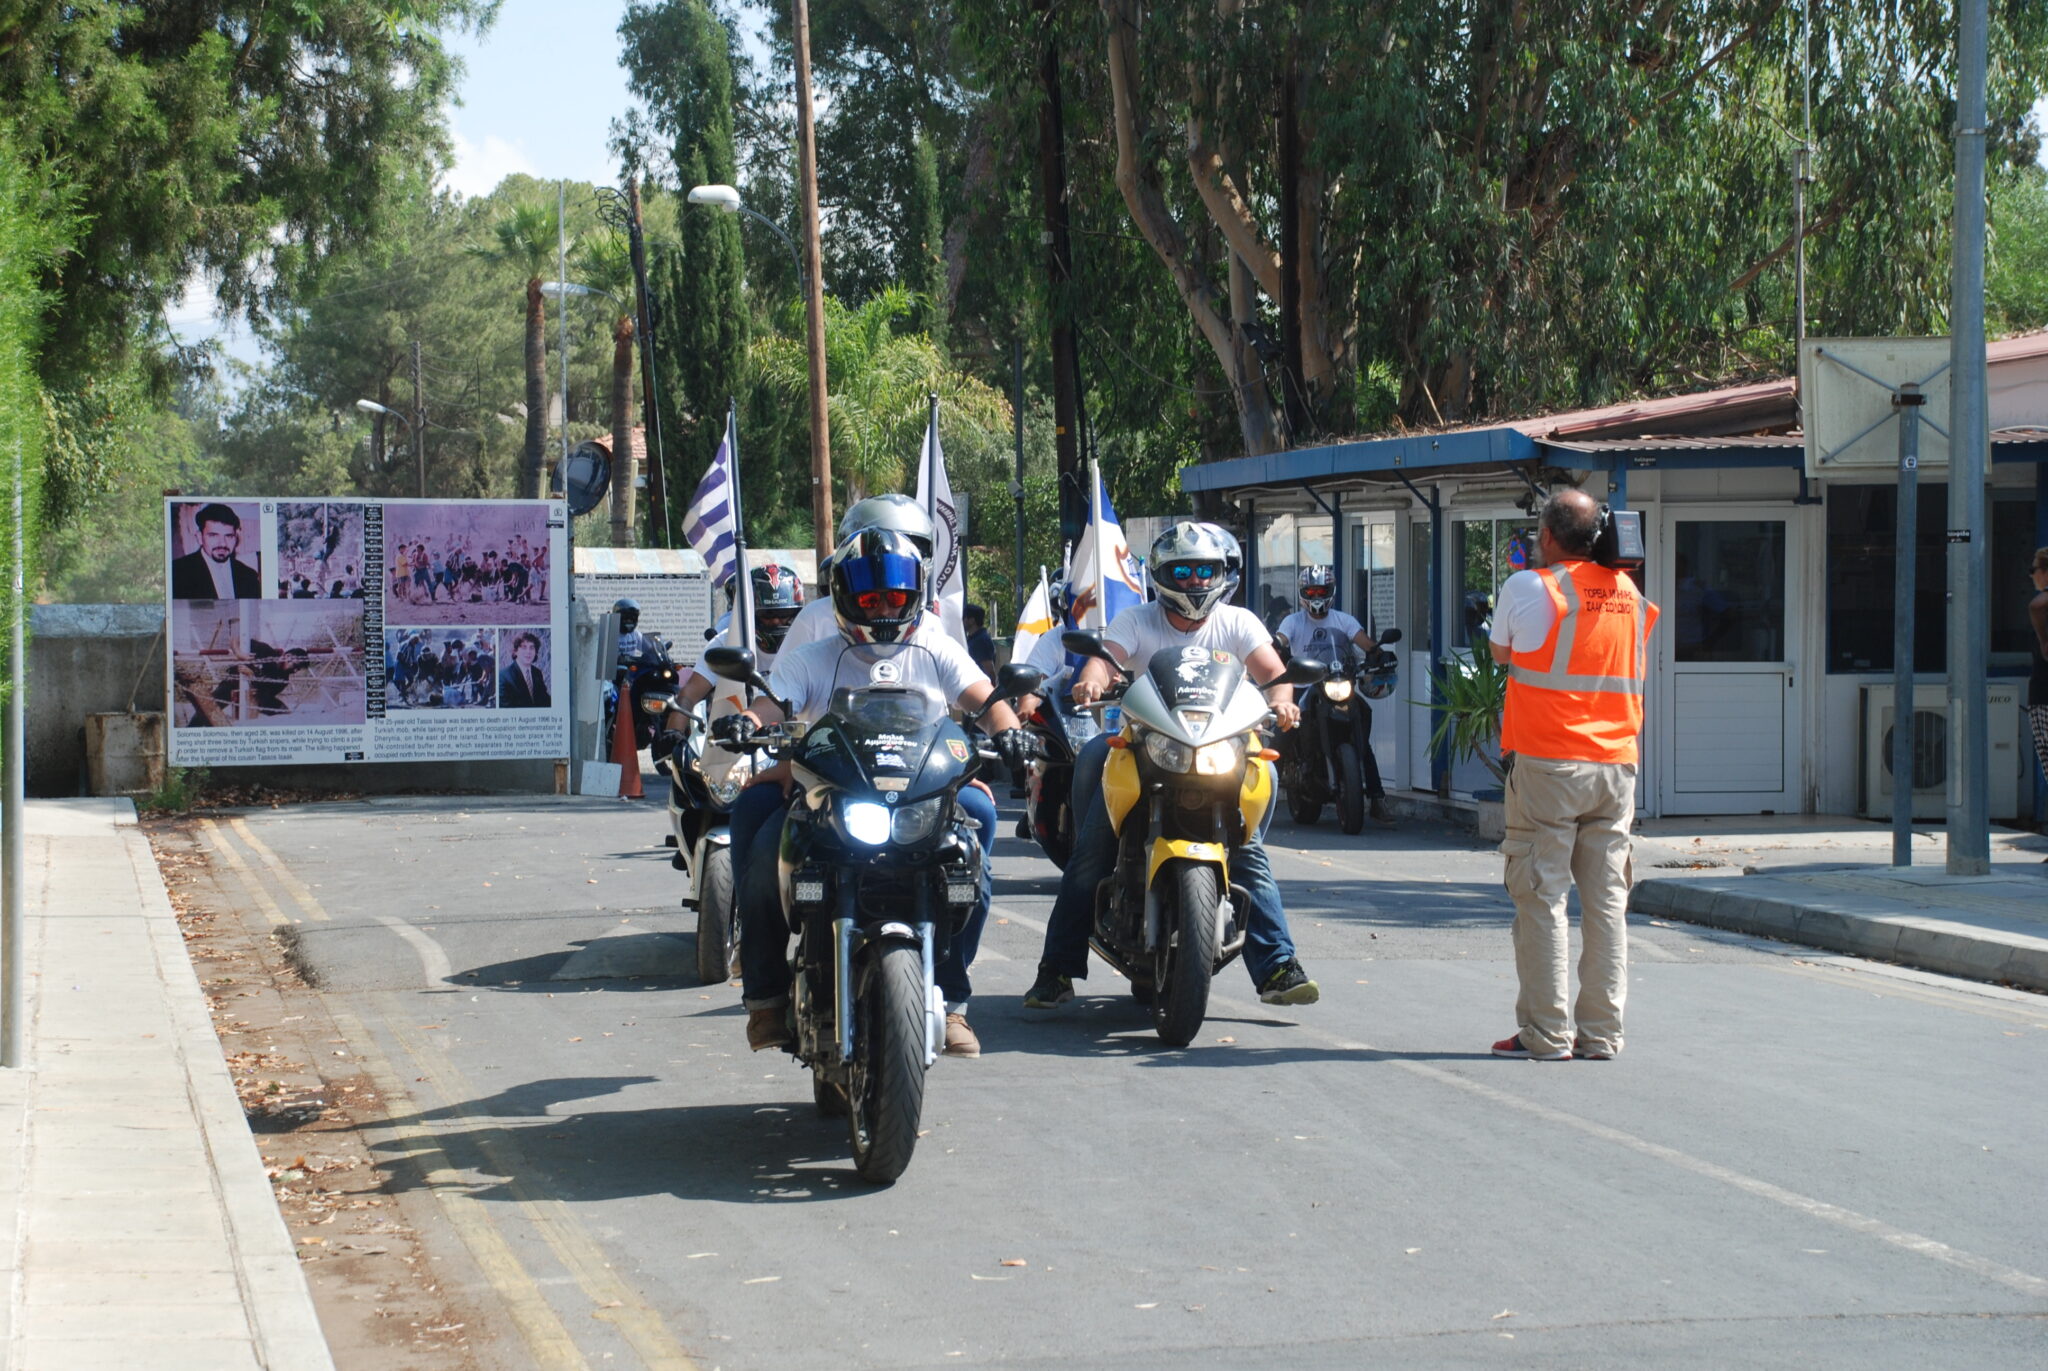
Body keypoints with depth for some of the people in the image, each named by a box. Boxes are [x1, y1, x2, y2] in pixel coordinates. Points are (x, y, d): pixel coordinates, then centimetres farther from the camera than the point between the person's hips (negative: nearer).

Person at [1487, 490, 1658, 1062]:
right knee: (1606, 900, 6)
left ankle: (1546, 1032, -1)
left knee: (1542, 897, 0)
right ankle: (1601, 1031, 8)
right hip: (1616, 762, 5)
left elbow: (1501, 652, 8)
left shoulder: (1528, 587, -6)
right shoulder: (1629, 592, 7)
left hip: (1548, 763, -5)